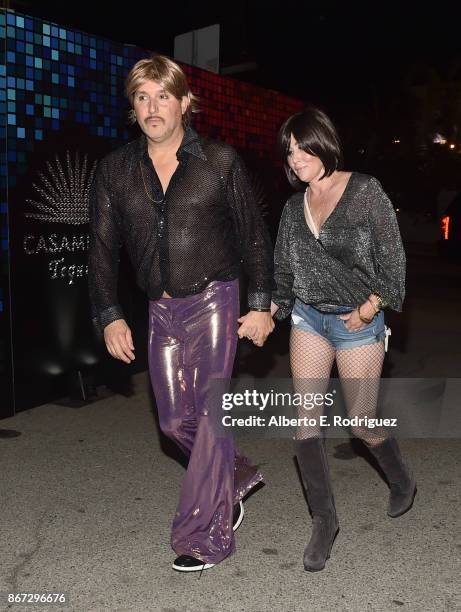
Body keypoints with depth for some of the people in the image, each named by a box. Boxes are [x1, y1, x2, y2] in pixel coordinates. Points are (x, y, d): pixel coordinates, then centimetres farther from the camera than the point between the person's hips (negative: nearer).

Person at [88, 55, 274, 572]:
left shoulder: (220, 161, -2)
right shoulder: (115, 170, 4)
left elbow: (254, 236, 2)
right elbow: (102, 248, 6)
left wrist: (261, 305, -2)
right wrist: (109, 316, -1)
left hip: (214, 301, -4)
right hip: (161, 309, 4)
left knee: (209, 414, -5)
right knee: (175, 419, 9)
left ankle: (203, 536, 9)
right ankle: (235, 477, 36)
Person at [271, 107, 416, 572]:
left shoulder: (364, 191, -8)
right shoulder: (294, 207, 6)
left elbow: (392, 258, -8)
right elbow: (283, 269, 10)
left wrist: (368, 309, -13)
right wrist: (271, 308, -4)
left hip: (358, 322, -4)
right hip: (308, 319, 4)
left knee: (361, 423, 5)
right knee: (306, 421, -2)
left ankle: (401, 480, 38)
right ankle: (324, 520, 13)